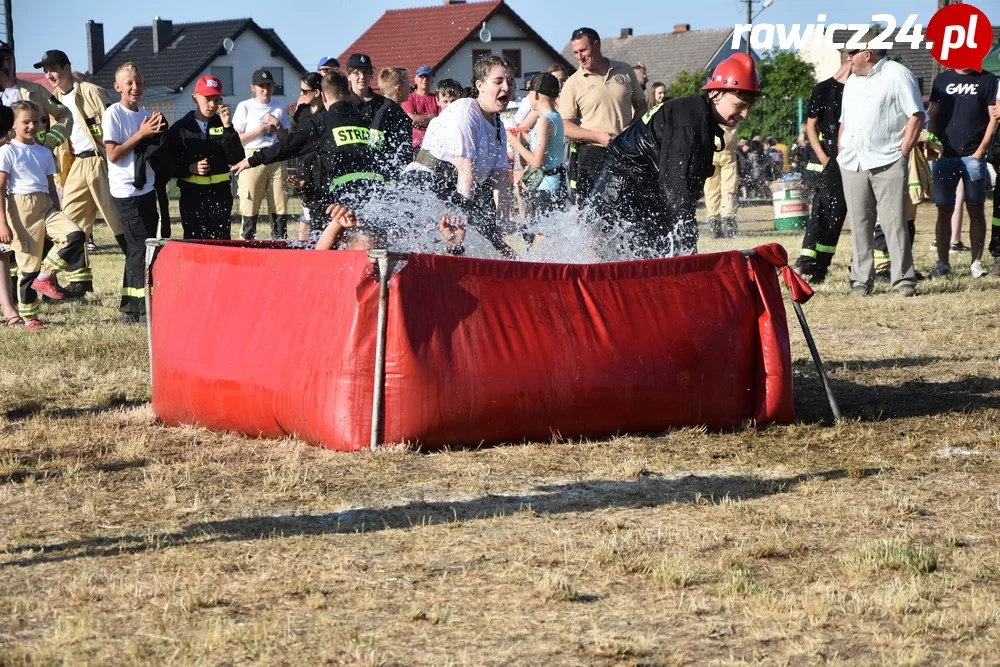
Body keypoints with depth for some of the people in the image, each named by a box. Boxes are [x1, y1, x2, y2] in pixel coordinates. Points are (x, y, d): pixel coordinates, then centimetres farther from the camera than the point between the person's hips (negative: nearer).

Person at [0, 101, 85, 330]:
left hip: (45, 206, 5)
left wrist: (59, 216, 18)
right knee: (28, 264, -2)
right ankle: (29, 318, 9)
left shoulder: (44, 153, 15)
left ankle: (45, 276, -5)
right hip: (21, 207, -5)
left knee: (75, 235, -20)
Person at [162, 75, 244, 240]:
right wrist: (190, 168, -14)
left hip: (220, 195, 1)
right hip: (192, 195, -1)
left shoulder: (222, 125, 8)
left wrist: (228, 127, -11)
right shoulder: (180, 128, 4)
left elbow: (237, 159, -4)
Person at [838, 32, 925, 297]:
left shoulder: (897, 75, -2)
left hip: (887, 165, -6)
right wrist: (841, 154, 12)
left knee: (895, 224, -9)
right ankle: (861, 281, 10)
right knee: (859, 226, 6)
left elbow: (916, 116, -6)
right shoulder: (852, 82, 21)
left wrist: (903, 153, -11)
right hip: (853, 165, 6)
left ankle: (904, 280, -7)